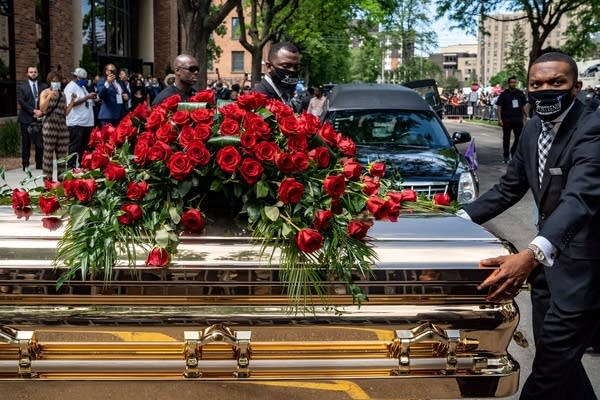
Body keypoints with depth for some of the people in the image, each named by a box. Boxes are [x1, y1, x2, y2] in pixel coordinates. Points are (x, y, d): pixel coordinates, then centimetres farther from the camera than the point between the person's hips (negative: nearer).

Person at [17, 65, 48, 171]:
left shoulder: (44, 86, 11)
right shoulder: (22, 87, 6)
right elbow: (21, 102, -5)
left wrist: (41, 112, -11)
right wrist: (34, 111, -15)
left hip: (40, 118, 1)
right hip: (26, 119, -1)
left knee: (40, 143, 0)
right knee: (26, 144, 1)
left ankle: (39, 164, 9)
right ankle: (25, 165, 6)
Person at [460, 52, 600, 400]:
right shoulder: (533, 128, 4)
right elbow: (509, 188, 14)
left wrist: (531, 255, -53)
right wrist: (461, 219, 1)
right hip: (548, 256, 8)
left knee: (553, 359, -5)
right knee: (553, 353, 18)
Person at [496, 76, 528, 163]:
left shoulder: (520, 93, 10)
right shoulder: (504, 94, 0)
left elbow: (524, 106, 15)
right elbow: (498, 107, -2)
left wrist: (526, 116, 6)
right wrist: (499, 119, -11)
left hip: (518, 119, 2)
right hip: (507, 120, -2)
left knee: (519, 137, -1)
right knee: (506, 138, 5)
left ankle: (513, 153, 17)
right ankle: (506, 157, 13)